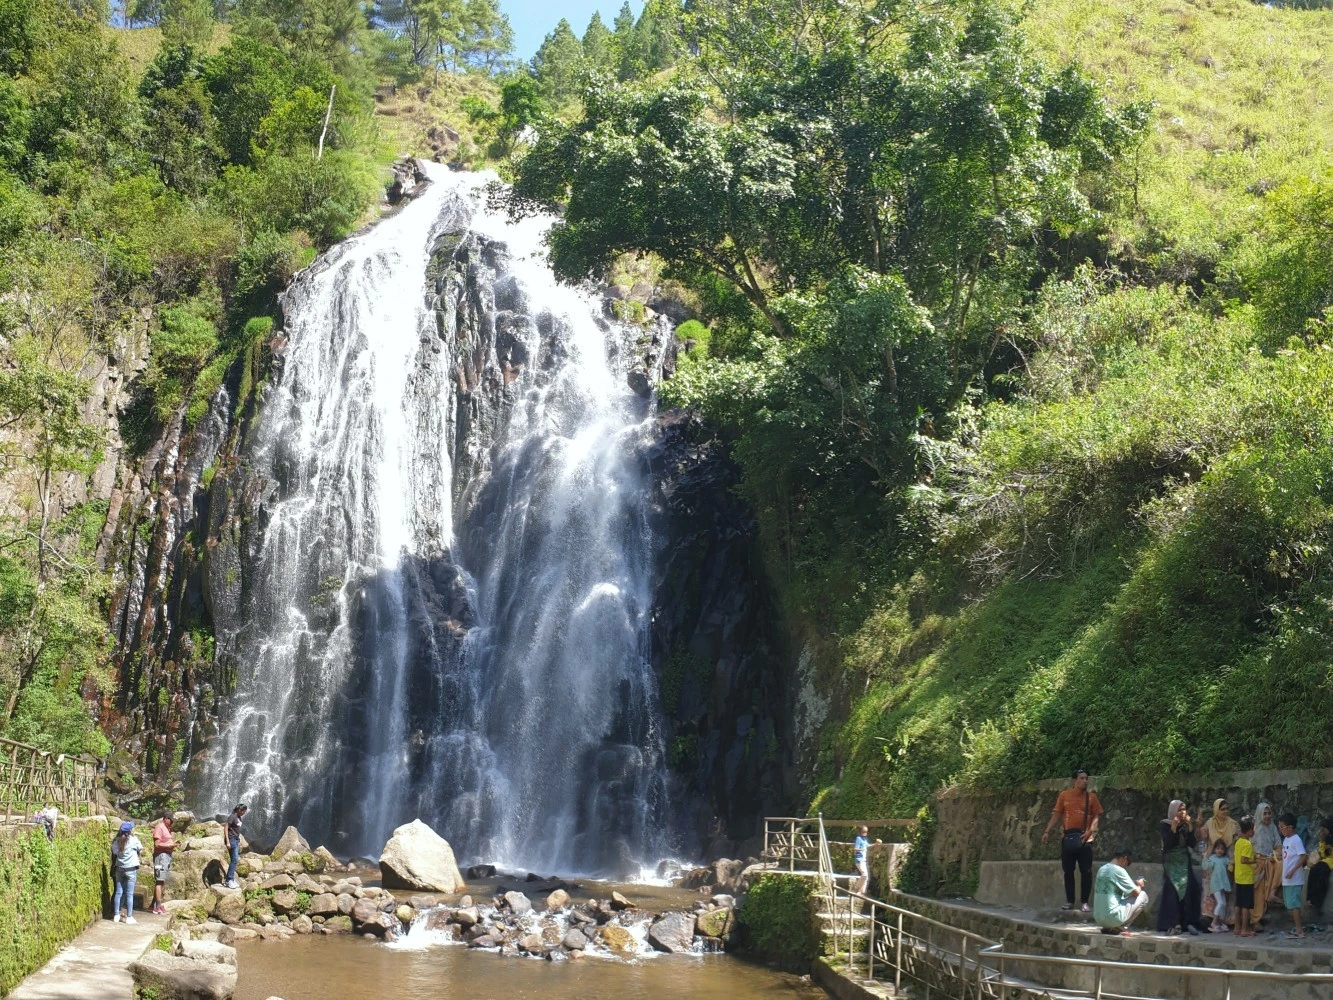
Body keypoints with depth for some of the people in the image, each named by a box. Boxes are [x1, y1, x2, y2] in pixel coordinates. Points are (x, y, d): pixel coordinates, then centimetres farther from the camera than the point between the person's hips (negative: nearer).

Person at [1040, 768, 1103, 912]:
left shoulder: (1091, 796, 2)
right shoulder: (1064, 795, 3)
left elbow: (1097, 816, 2)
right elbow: (1056, 814, 4)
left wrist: (1091, 831, -13)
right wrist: (1047, 831, -3)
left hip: (1084, 838, -1)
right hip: (1067, 837, 1)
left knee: (1086, 871, -2)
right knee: (1068, 871, 6)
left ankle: (1085, 902, 6)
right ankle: (1069, 901, 14)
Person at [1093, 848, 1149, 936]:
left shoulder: (1101, 869, 12)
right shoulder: (1119, 870, -11)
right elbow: (1136, 892, -6)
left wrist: (1134, 882, 19)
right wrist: (1139, 885, 16)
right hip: (1113, 918, -8)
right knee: (1143, 896, 8)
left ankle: (1109, 927, 13)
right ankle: (1121, 927, 2)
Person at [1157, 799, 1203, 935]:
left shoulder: (1186, 825, 5)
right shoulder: (1164, 825, -6)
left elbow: (1192, 844, -4)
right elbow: (1167, 844, -17)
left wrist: (1190, 826, -10)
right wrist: (1174, 827, -22)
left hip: (1184, 862, 4)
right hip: (1171, 863, -4)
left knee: (1188, 892, -6)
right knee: (1171, 892, -9)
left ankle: (1189, 923, -4)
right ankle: (1172, 924, -10)